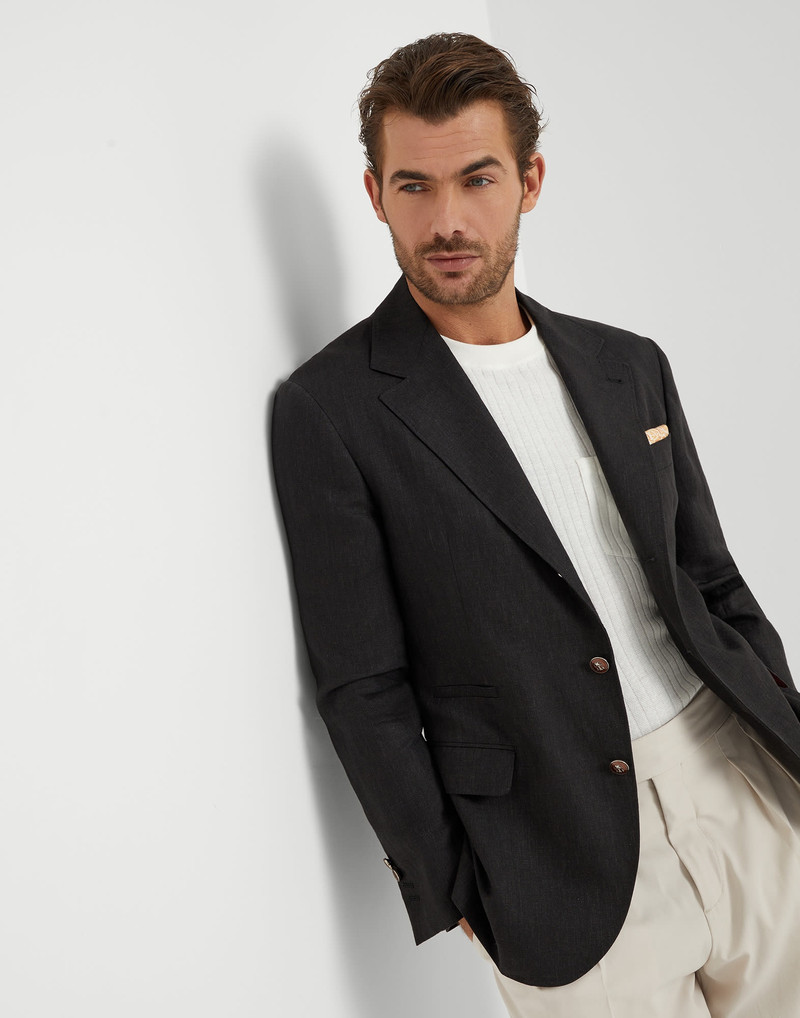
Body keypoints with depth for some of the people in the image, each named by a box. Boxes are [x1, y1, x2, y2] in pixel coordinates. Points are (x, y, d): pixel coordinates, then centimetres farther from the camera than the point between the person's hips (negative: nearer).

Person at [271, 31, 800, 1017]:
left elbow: (714, 583, 13)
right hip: (570, 859, -5)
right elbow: (363, 690, -8)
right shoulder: (328, 410, -10)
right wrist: (453, 893, -6)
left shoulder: (629, 366, 7)